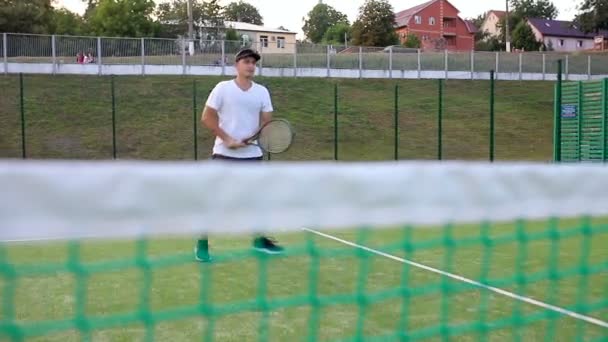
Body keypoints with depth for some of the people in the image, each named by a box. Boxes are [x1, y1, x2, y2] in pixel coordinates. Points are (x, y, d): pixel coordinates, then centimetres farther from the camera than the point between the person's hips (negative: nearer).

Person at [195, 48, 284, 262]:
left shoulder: (262, 91, 6)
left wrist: (254, 137, -15)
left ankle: (260, 239, 25)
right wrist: (227, 139, -15)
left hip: (253, 154, 4)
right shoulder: (223, 88, -4)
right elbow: (207, 118, -6)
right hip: (224, 154, -4)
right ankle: (202, 244, 7)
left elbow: (267, 122, 5)